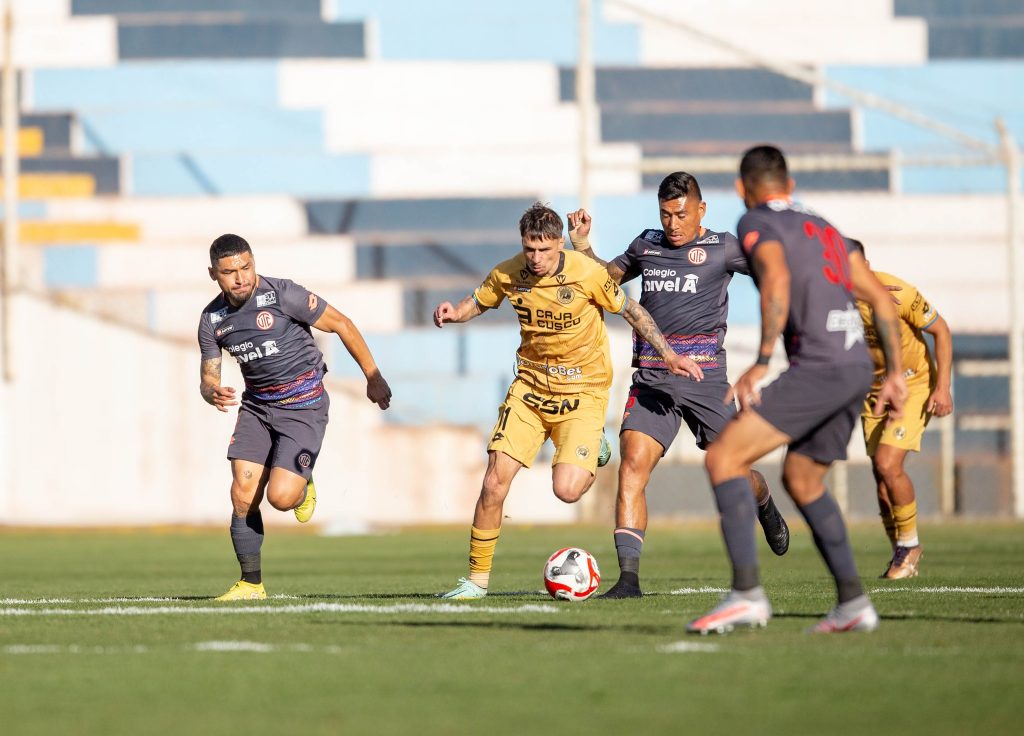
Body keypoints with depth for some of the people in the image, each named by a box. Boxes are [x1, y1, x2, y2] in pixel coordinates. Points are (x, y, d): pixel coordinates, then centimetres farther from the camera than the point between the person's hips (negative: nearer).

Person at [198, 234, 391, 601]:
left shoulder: (282, 294, -18)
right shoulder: (212, 319, -2)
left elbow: (341, 324, -9)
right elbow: (208, 377, 4)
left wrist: (373, 376, -4)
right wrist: (213, 393, -23)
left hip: (303, 404, -5)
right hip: (256, 405, 5)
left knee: (280, 497, -18)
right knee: (242, 496, -7)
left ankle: (303, 486, 19)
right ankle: (251, 584, 6)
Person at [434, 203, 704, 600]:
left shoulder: (586, 273, -17)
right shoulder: (508, 274, -8)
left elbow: (631, 310, -3)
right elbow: (479, 302, 13)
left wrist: (668, 354, -5)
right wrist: (453, 313, -10)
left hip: (583, 389, -3)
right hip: (530, 385, 3)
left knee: (566, 490, -17)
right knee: (494, 482, -8)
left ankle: (596, 450, 19)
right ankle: (477, 578, 6)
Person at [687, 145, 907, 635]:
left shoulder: (756, 224, 3)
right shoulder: (823, 228, 27)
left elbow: (777, 280, -18)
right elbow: (881, 299, 24)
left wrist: (761, 364, -22)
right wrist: (894, 374, 24)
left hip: (818, 369, -8)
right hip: (857, 367, 8)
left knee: (724, 457, -10)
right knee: (801, 480, 24)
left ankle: (747, 594, -22)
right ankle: (853, 603, 20)